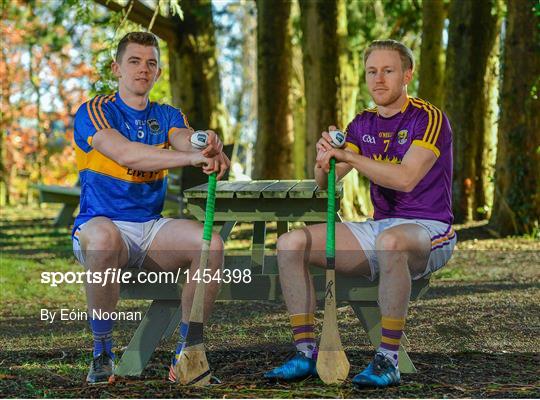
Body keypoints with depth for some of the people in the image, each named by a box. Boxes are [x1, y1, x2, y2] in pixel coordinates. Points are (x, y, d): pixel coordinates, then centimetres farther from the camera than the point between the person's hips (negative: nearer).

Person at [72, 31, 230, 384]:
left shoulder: (167, 116, 14)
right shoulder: (94, 113, -3)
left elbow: (185, 138, -11)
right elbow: (125, 154, -23)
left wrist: (209, 145, -38)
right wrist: (192, 157, -35)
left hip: (152, 227, 4)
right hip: (102, 223, -4)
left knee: (212, 244, -24)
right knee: (104, 238, -40)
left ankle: (186, 353, -13)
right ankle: (102, 354, -24)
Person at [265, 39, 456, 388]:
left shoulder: (429, 118, -8)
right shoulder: (363, 123, 12)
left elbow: (406, 178, -24)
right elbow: (325, 183, 5)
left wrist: (349, 156, -26)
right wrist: (324, 165, -18)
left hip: (428, 229, -7)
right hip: (378, 226, 7)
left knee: (390, 242, -43)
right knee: (291, 243, -11)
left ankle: (388, 360, -34)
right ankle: (306, 353, -10)